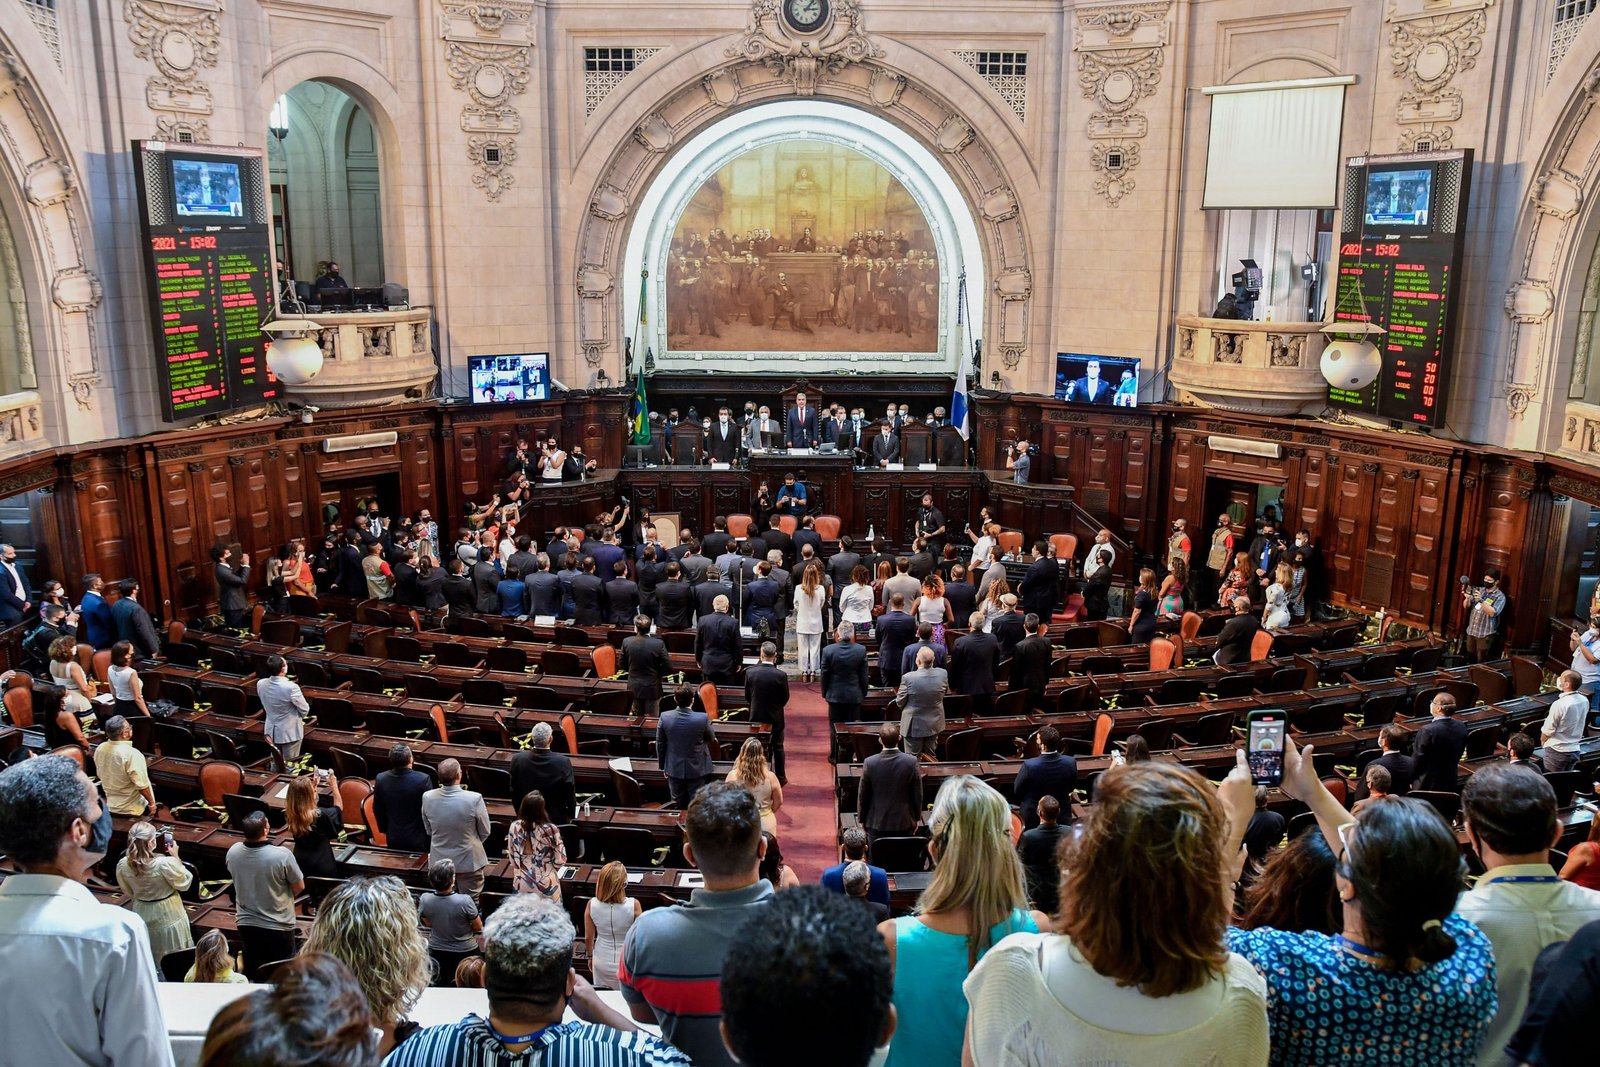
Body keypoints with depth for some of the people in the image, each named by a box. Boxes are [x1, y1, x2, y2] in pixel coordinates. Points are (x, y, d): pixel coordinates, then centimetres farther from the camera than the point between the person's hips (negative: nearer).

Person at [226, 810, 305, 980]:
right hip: (278, 926, -4)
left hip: (246, 924, 4)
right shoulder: (282, 855, -27)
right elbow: (299, 886, -13)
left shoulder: (233, 852, -13)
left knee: (252, 971, 21)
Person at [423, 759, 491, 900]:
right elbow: (485, 832, -10)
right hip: (468, 861, -3)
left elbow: (428, 830, 2)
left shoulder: (427, 797, -15)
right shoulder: (474, 799, -25)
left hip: (439, 861, 3)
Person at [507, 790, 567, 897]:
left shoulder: (515, 827, -12)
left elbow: (512, 858, -1)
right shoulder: (550, 829, -20)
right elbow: (560, 860, -11)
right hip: (547, 886, -2)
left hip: (522, 885, 2)